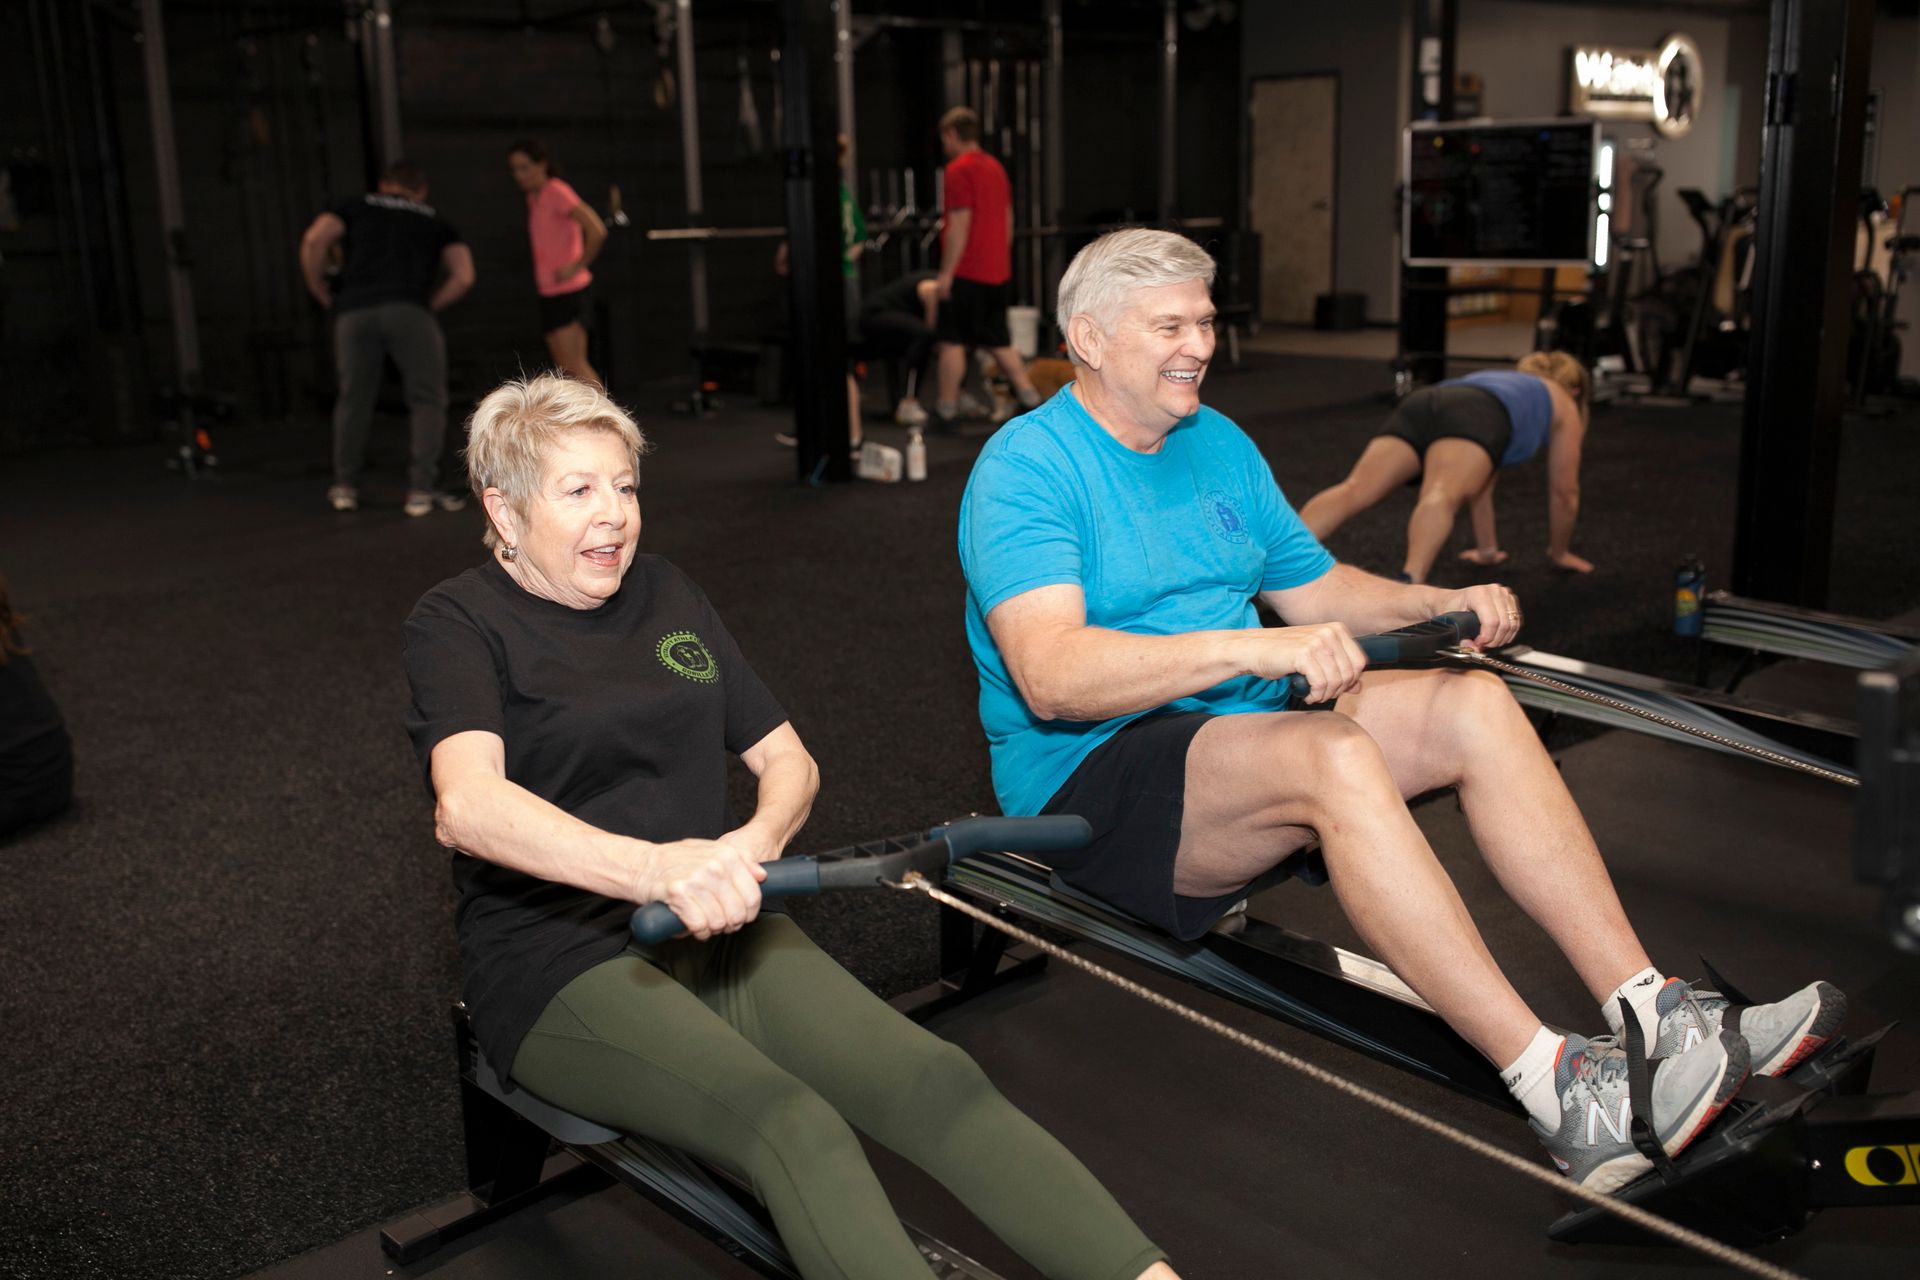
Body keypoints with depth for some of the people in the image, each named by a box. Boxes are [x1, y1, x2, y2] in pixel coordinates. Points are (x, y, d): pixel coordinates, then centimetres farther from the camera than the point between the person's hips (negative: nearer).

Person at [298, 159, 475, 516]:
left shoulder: (356, 208, 25)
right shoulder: (436, 222, 25)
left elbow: (314, 240, 7)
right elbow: (463, 276, 11)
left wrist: (322, 295, 15)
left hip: (354, 312, 2)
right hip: (409, 310, -2)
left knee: (354, 399, 16)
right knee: (427, 400, 7)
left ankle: (345, 486, 21)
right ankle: (421, 489, 0)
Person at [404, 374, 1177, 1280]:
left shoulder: (666, 596, 16)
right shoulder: (459, 623, -2)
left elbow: (786, 758, 15)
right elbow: (465, 805, -22)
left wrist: (758, 839, -9)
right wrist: (651, 867, -39)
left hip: (719, 931, 5)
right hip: (560, 964, -4)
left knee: (935, 1079, -21)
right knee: (793, 1127, -32)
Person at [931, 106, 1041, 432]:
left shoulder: (959, 169, -12)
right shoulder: (995, 167, 14)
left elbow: (960, 225, -17)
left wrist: (946, 273, -15)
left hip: (967, 272, -8)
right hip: (998, 272, 8)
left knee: (951, 342, 0)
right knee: (999, 341, 14)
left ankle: (945, 410, 3)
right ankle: (1029, 400, 9)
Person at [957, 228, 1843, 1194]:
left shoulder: (1217, 444, 15)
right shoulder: (1025, 467, -11)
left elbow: (1316, 588, 20)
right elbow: (1051, 676, -26)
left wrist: (1443, 605, 1)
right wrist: (1251, 647, -35)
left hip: (1243, 730, 8)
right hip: (1093, 778, -8)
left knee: (1474, 706, -13)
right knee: (1334, 753, -34)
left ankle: (1648, 1009, -18)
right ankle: (1555, 1091, -34)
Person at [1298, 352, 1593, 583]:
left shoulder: (1497, 380, 50)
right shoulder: (1564, 404, 36)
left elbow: (1477, 478, 53)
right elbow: (1564, 492, 38)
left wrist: (1487, 549, 60)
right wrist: (1559, 552, 52)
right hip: (1472, 413, -4)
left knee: (1354, 491, -18)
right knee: (1442, 495, -31)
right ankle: (1410, 583, -59)